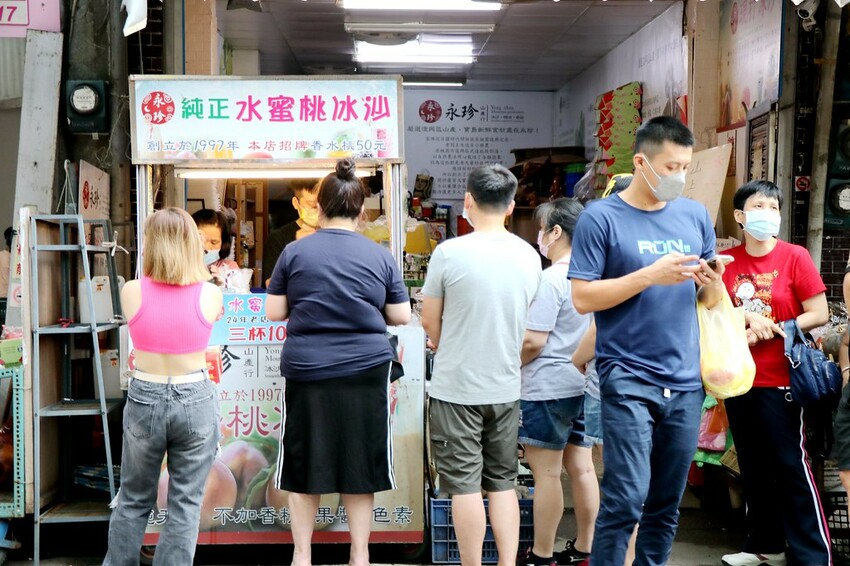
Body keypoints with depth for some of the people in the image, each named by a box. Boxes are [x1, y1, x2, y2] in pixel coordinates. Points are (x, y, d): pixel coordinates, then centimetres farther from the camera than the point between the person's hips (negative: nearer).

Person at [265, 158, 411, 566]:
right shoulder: (380, 256, -1)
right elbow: (401, 316, 2)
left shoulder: (295, 252, -3)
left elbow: (274, 312, 0)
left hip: (306, 370, 0)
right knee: (360, 464, 11)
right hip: (366, 370, 0)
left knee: (304, 464, 13)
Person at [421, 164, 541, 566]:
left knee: (465, 485, 4)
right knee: (502, 482, 14)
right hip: (506, 386, 4)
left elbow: (430, 322, -4)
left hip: (456, 386, -4)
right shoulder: (529, 256, 0)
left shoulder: (450, 252, -13)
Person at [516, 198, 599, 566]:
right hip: (582, 384, 8)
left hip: (548, 388, -8)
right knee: (581, 467, 13)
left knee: (546, 473, 0)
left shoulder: (551, 279, -17)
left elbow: (532, 342, -18)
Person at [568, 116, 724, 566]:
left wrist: (713, 284, -8)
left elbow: (710, 300, 15)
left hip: (686, 381, 5)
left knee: (666, 504, 12)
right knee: (626, 500, -9)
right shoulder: (601, 218, -5)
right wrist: (651, 275, -18)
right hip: (628, 379, -5)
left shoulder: (696, 215, 9)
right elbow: (582, 297, -10)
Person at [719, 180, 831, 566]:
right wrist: (749, 319, -12)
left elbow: (819, 314, -8)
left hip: (779, 380, -4)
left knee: (790, 463, -3)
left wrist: (769, 330, -15)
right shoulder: (727, 261, 4)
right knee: (753, 465, 13)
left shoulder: (795, 257, -6)